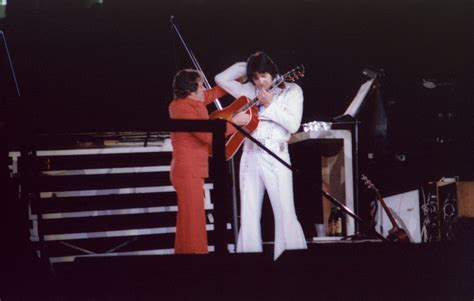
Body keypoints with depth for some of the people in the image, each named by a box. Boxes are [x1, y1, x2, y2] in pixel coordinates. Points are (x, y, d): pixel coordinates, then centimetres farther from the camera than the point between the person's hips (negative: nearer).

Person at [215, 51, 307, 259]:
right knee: (249, 214, 5)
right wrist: (244, 67, 10)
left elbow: (293, 125, -8)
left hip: (276, 157, -5)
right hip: (250, 156, 5)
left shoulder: (291, 91, 2)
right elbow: (221, 79, 15)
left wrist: (270, 105, -11)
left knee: (285, 213, -8)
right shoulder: (250, 91, 14)